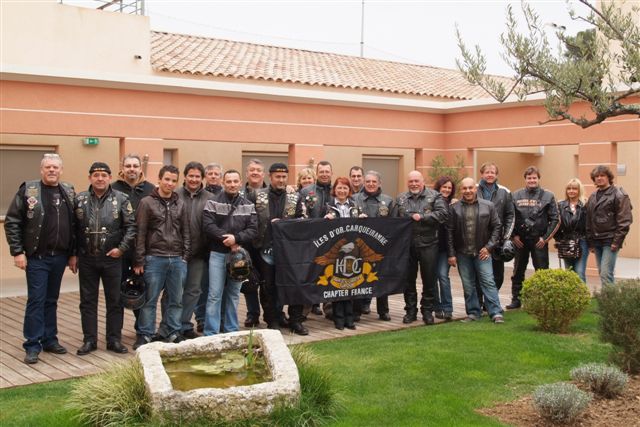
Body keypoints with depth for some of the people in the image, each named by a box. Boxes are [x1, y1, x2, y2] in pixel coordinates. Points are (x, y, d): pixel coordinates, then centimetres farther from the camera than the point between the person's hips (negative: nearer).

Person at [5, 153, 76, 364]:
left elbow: (75, 225, 11)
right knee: (36, 300, -2)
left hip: (59, 257, 4)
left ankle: (49, 339, 23)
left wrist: (73, 254, 8)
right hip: (37, 257, -4)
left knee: (51, 300, 13)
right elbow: (12, 222, -5)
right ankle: (32, 346, 5)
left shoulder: (69, 193, 8)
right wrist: (17, 251, -10)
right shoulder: (28, 190, -4)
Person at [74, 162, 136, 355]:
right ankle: (89, 340, 19)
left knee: (115, 301, 6)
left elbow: (131, 226, -1)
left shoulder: (121, 199, -1)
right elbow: (73, 228, 6)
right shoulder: (80, 200, 3)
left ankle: (114, 340, 17)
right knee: (88, 301, 9)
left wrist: (122, 248, -9)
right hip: (87, 259, 1)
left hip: (112, 258, -1)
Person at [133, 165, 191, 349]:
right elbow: (140, 233, -3)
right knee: (150, 300, 2)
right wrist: (139, 260, -7)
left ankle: (173, 333, 19)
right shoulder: (147, 202, 0)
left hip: (177, 260, 4)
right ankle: (145, 335, 11)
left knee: (176, 300, 9)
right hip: (154, 258, -4)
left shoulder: (180, 204, 11)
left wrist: (186, 256, 6)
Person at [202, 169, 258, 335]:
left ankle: (231, 331, 20)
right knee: (215, 294, -4)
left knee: (234, 295, 11)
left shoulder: (248, 206, 7)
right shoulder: (213, 203, -1)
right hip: (217, 254, -3)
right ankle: (211, 333, 0)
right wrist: (226, 238, -16)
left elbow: (253, 230, -1)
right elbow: (208, 226, -11)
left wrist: (236, 238, -17)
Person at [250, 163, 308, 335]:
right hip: (266, 248, -1)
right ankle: (272, 322, 17)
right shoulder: (257, 196, 5)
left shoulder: (295, 198, 8)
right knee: (269, 286, 6)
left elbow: (302, 221, 3)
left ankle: (295, 321, 13)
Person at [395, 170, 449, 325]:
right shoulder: (401, 199, 12)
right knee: (408, 279, 8)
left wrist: (422, 217, -15)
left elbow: (443, 213, -12)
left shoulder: (434, 196, 2)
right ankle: (410, 310, 19)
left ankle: (428, 311, 16)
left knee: (429, 279, 3)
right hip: (407, 244, 2)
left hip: (428, 244, -2)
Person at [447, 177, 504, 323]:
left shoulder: (488, 206, 1)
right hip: (462, 253, 1)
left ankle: (496, 313, -1)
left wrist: (489, 247, -5)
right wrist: (451, 254, -2)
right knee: (468, 285, 7)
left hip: (482, 252, -1)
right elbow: (449, 232, 1)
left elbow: (496, 227, 4)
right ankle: (473, 312, 17)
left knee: (488, 282, -4)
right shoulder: (454, 208, 1)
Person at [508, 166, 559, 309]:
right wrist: (514, 235, -1)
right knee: (518, 272, 9)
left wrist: (545, 238, -7)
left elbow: (555, 219, -1)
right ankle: (516, 300, 18)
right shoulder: (516, 196, 5)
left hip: (539, 240, -2)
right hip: (520, 240, 2)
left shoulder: (548, 196, 0)